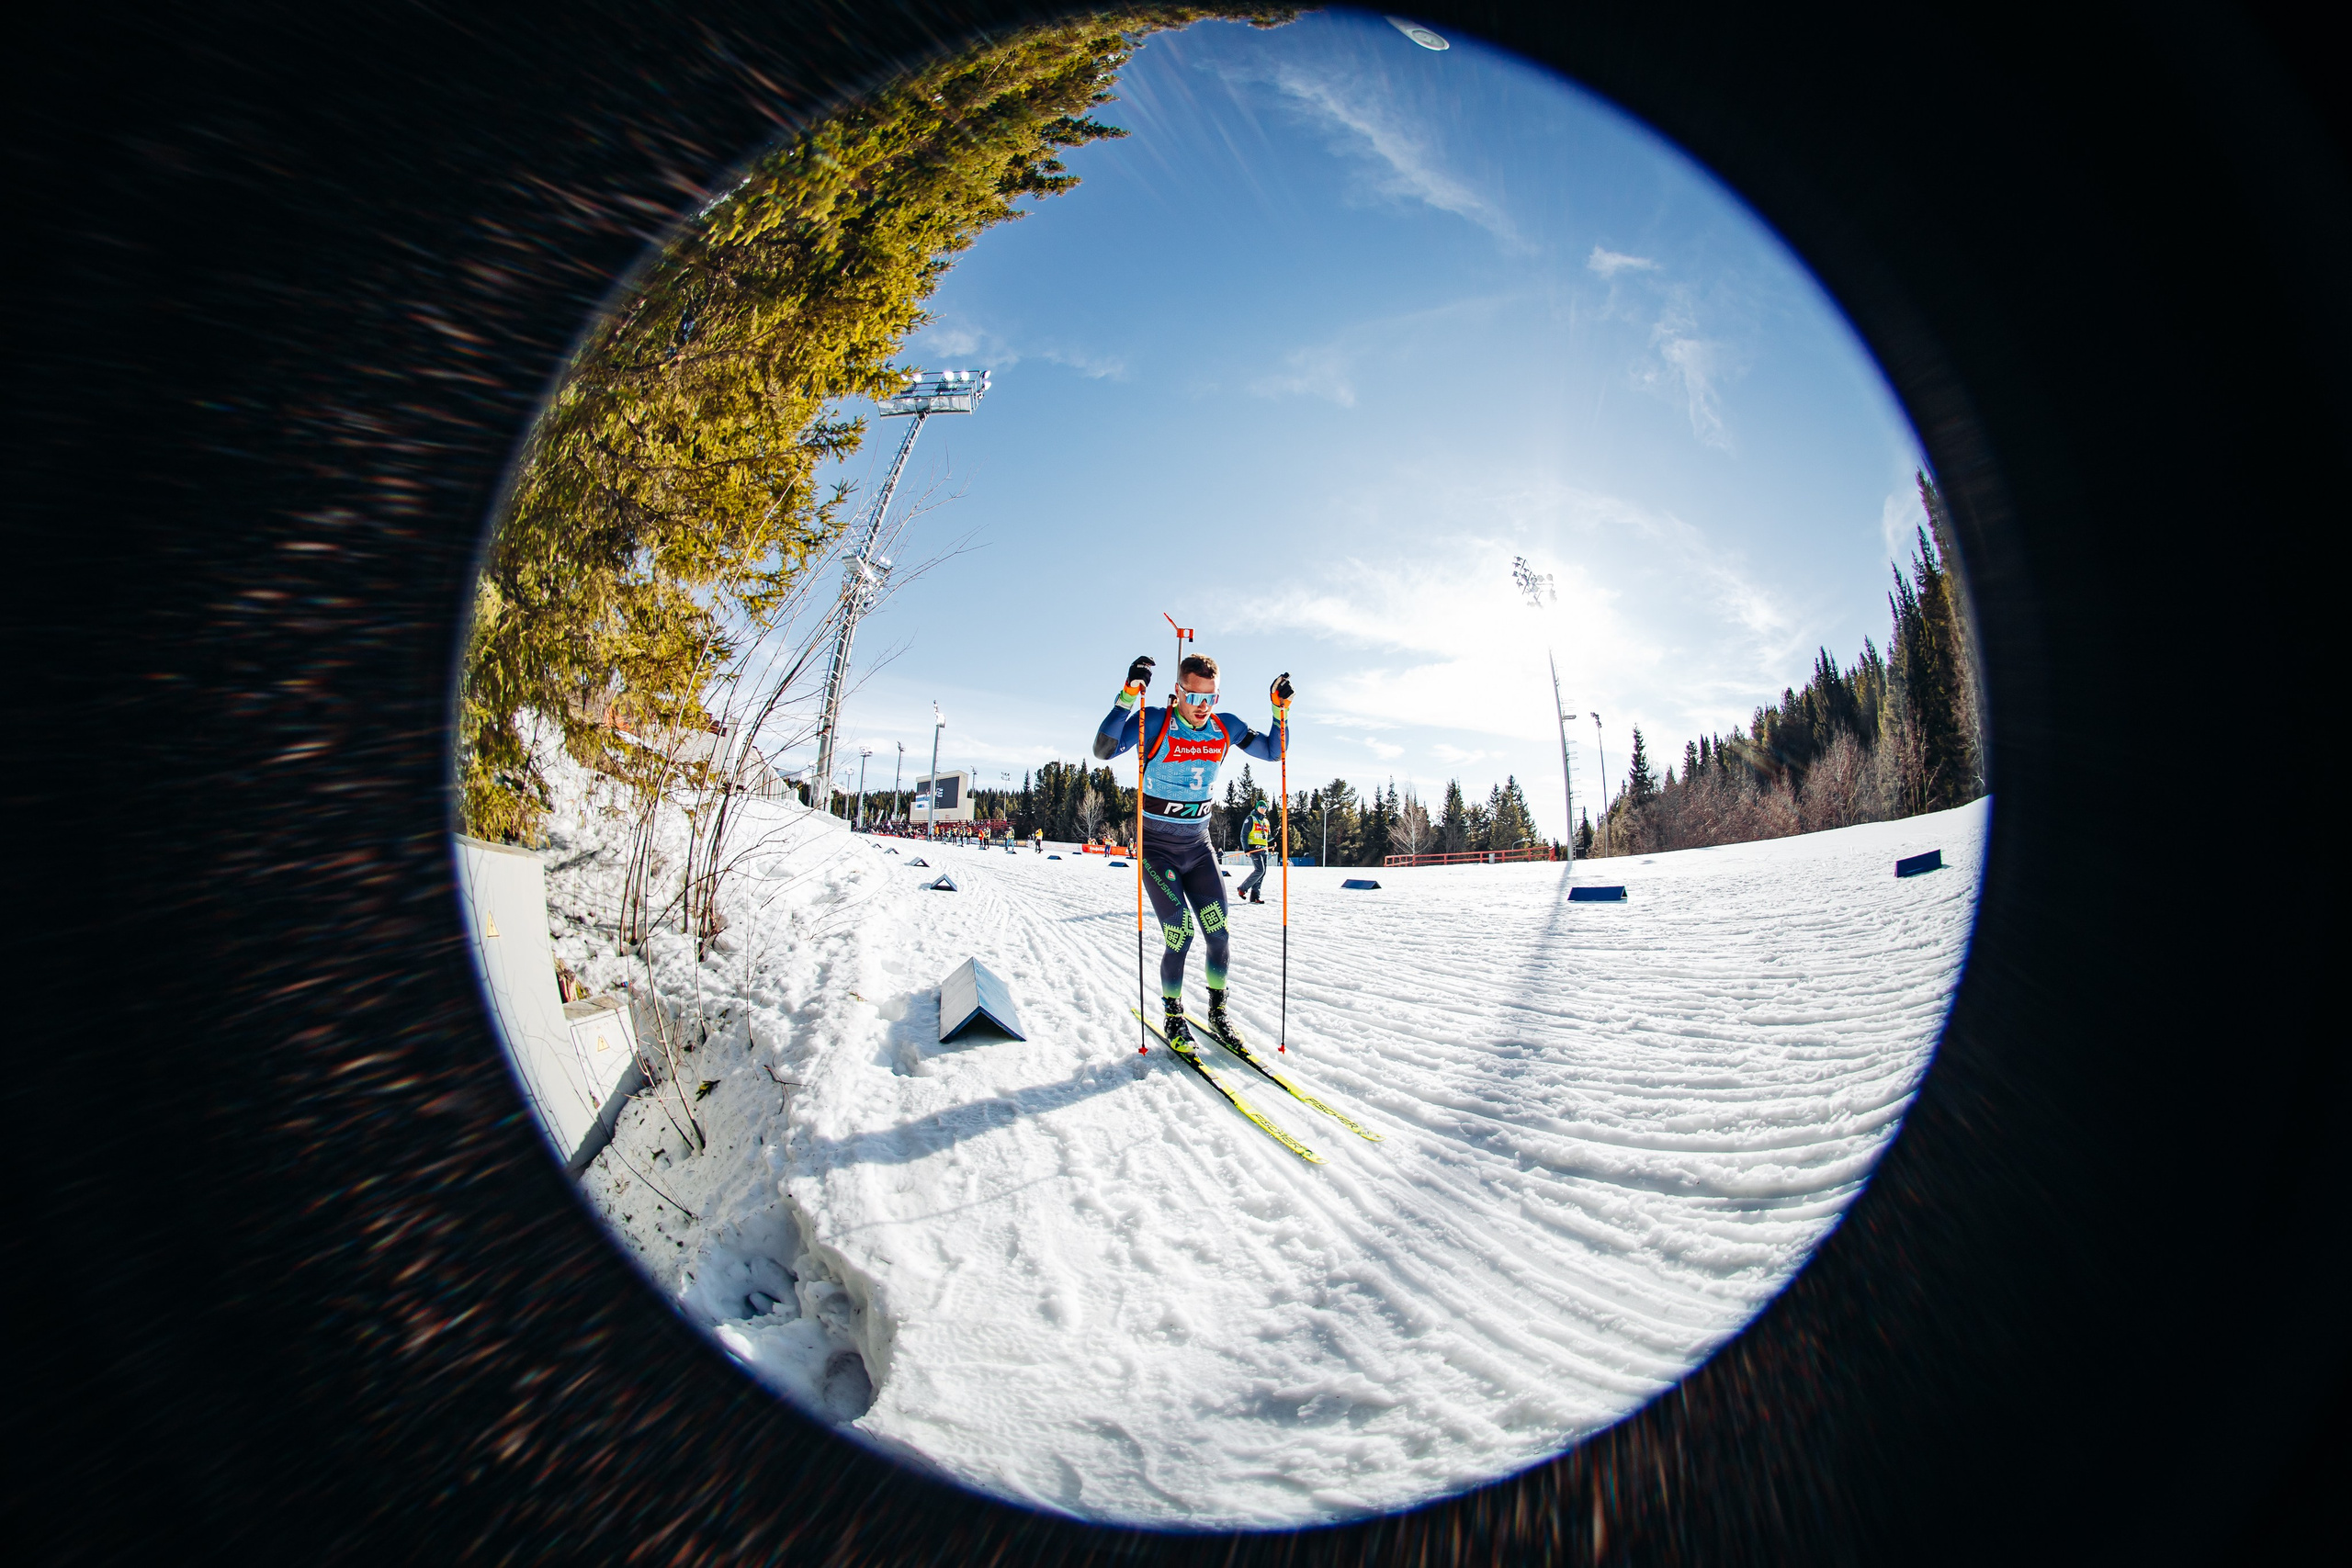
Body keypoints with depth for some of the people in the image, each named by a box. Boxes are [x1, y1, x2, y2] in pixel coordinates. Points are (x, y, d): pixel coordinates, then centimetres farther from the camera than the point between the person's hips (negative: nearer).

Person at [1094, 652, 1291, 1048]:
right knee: (1179, 937, -10)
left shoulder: (1225, 727, -1)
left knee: (1219, 934, -2)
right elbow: (1102, 751, -28)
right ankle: (1173, 1016, 14)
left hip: (1198, 846, 4)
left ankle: (1217, 1010, 20)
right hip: (1157, 848, -4)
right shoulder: (1155, 723, -15)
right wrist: (1128, 697, -37)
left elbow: (1273, 751, 11)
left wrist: (1281, 709, -5)